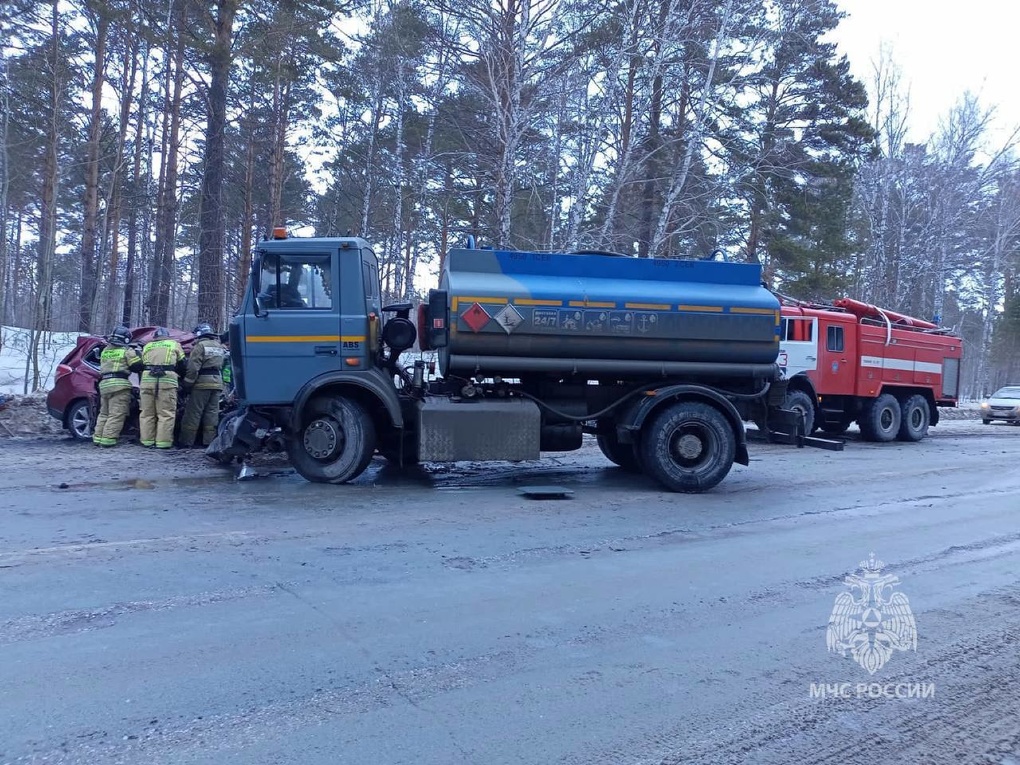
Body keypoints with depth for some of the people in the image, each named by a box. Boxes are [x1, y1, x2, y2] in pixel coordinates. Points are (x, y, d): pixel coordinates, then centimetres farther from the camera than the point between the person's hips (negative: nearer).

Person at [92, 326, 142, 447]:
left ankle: (98, 437, 13)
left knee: (104, 413, 16)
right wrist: (137, 355, 15)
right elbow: (137, 366, -3)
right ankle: (108, 438, -14)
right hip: (119, 384, -7)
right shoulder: (127, 351, -1)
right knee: (116, 414, -7)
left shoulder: (105, 351, 20)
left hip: (104, 384, 7)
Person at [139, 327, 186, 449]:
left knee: (147, 413, 9)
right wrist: (181, 377, 32)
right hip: (168, 380, -3)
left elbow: (142, 364, 25)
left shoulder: (147, 346, 24)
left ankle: (147, 440, 11)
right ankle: (163, 442, -6)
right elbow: (181, 365, 16)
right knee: (166, 414, -3)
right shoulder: (174, 344, 16)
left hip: (147, 379, 3)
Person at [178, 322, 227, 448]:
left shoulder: (200, 346, -7)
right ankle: (209, 441, 8)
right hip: (217, 383, 6)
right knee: (212, 413, 9)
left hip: (202, 383, -6)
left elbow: (193, 368, -13)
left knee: (193, 413, -1)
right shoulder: (220, 347, 17)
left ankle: (186, 441, 1)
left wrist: (187, 384, -9)